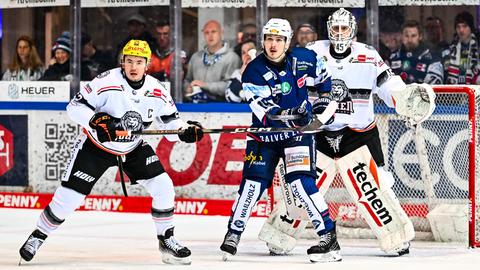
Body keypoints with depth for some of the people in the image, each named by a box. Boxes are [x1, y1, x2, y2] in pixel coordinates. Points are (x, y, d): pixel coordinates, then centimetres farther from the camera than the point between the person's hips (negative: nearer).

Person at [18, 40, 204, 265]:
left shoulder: (156, 91, -11)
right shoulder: (107, 82, -24)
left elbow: (170, 121, 0)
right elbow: (75, 106, -20)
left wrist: (186, 130, -21)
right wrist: (95, 121, -36)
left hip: (133, 148, 4)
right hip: (96, 145, -4)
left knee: (163, 187, -9)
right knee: (69, 196, -9)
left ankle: (166, 240, 8)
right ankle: (38, 236, 13)